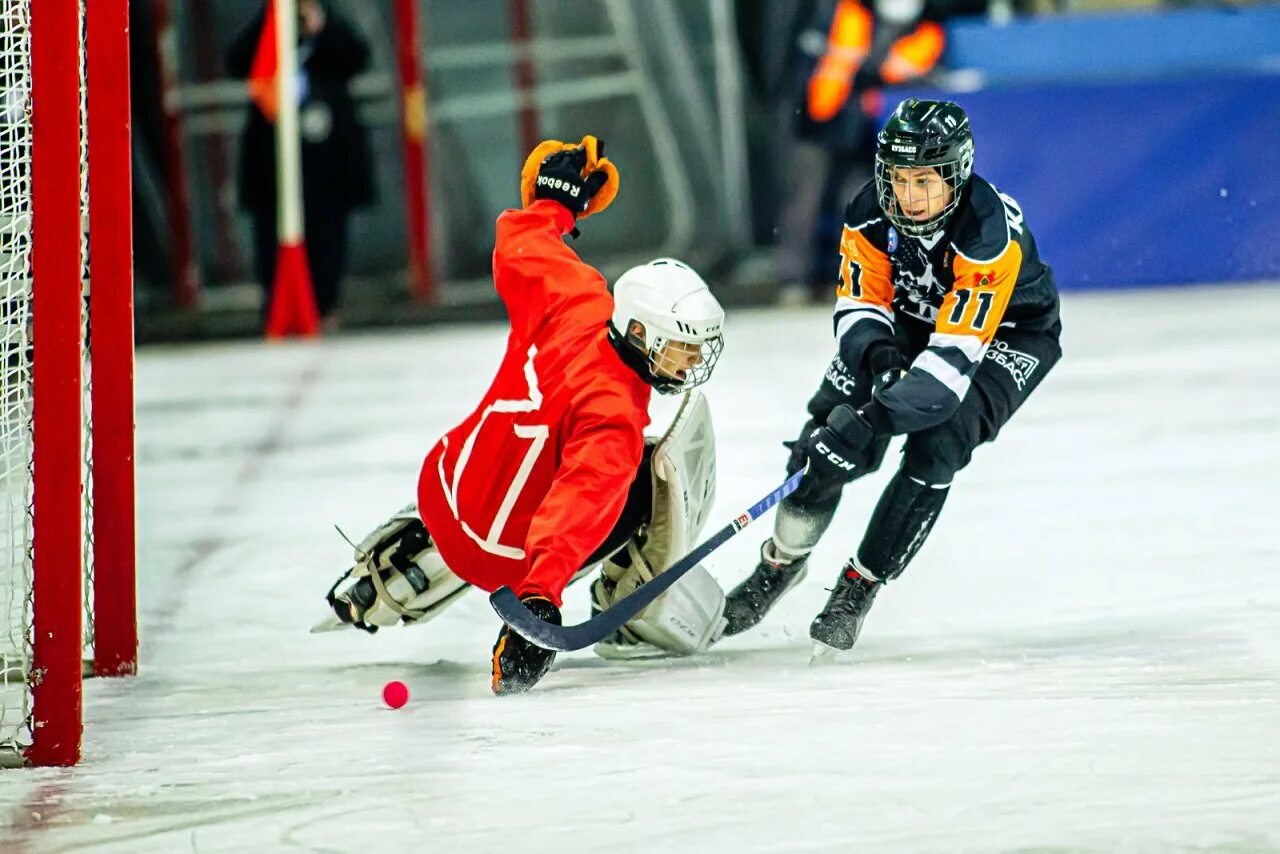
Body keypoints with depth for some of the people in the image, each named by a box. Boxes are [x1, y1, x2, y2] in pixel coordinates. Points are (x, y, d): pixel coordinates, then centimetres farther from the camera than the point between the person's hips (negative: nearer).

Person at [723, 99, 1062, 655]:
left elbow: (955, 352, -42)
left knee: (935, 446, -26)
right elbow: (860, 303, -14)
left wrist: (879, 415, -52)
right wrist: (875, 353, -39)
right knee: (833, 428, -12)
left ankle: (858, 588, -11)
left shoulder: (990, 234, -39)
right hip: (912, 318, 5)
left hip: (1007, 333, -4)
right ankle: (782, 561, 13)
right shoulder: (872, 214, -23)